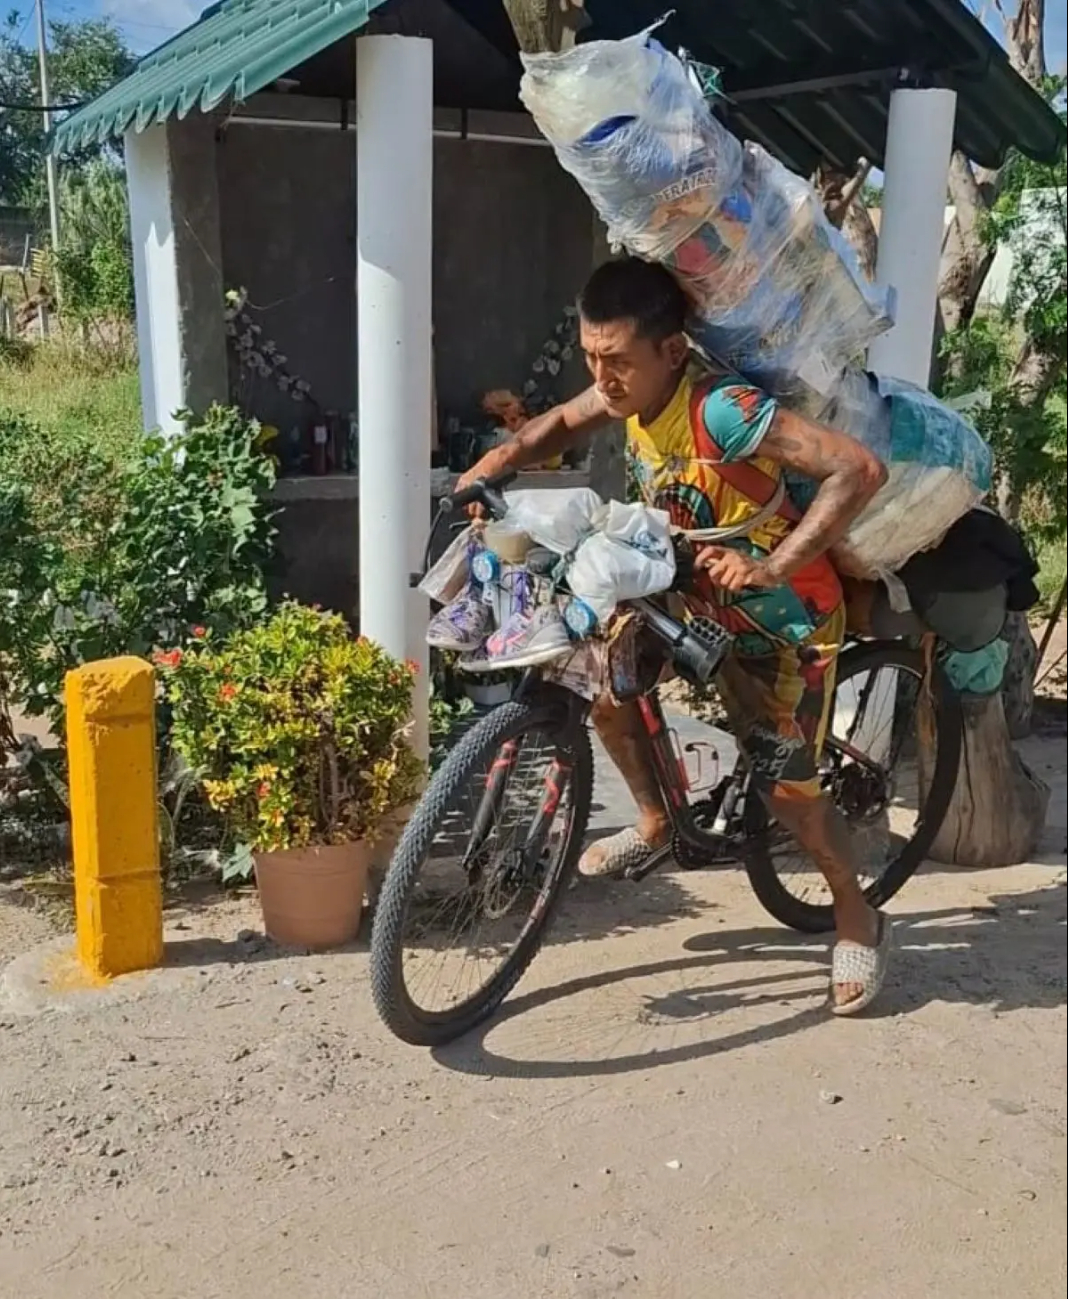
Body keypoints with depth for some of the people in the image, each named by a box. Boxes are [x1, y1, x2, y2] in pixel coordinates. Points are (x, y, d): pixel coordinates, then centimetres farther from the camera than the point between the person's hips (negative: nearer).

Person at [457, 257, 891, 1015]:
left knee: (784, 787, -3)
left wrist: (773, 566, -42)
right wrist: (497, 463, -6)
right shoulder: (631, 389, -11)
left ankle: (860, 922, 23)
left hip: (783, 616, -7)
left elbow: (861, 470, -38)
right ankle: (655, 823, 21)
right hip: (700, 591, 7)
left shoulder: (721, 409, -34)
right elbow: (565, 423, 11)